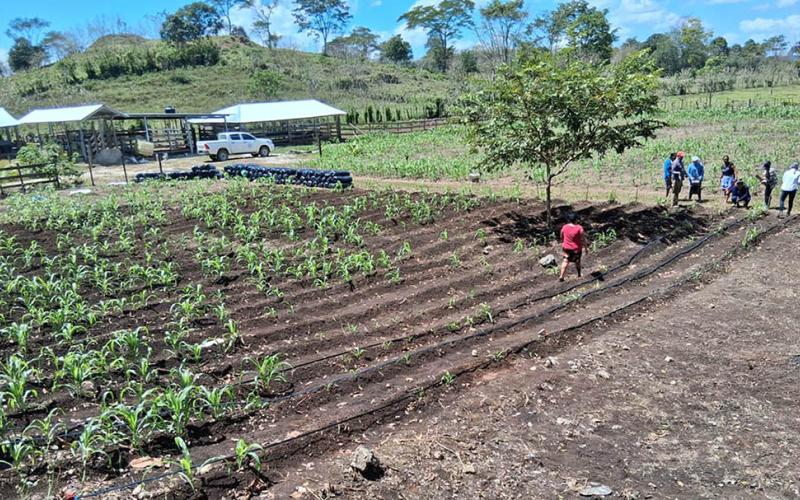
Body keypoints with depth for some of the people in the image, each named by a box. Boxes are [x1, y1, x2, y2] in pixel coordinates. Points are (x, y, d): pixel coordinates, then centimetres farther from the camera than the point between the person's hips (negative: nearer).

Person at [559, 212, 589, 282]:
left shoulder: (564, 227, -11)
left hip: (566, 248, 1)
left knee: (565, 261, 8)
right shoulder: (579, 228, -20)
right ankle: (579, 275, 37)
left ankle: (561, 276, -2)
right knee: (577, 261, 19)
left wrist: (562, 245, 22)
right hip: (577, 249, -1)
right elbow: (583, 239, -13)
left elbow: (562, 237, 4)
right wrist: (586, 248, -1)